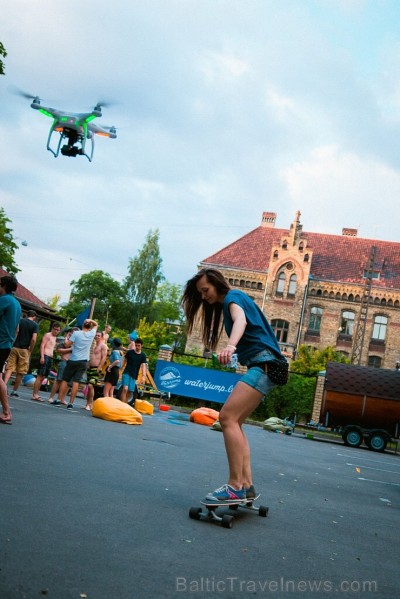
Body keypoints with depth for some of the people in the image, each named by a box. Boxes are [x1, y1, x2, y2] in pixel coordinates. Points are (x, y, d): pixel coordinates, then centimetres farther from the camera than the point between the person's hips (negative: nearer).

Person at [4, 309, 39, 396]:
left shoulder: (19, 321, 8)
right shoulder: (35, 325, 1)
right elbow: (33, 339, -9)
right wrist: (30, 351, -1)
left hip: (14, 347, 2)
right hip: (24, 350, -2)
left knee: (9, 368, 1)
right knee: (20, 372, 7)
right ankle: (14, 392, 13)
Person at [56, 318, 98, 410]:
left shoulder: (76, 333, -5)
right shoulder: (92, 334, 3)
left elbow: (67, 345, -5)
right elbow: (96, 325, 22)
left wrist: (66, 339, 14)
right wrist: (91, 321, 5)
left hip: (73, 360, -1)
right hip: (83, 362, 1)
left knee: (65, 380, 10)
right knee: (76, 382, -2)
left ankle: (59, 399, 10)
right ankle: (71, 403, -5)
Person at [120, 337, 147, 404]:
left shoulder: (143, 355, 0)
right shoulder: (129, 352, -1)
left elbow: (144, 366, -9)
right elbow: (125, 361, 10)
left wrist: (143, 376, -23)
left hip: (134, 375, 2)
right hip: (126, 373, -2)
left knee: (129, 392, 4)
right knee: (125, 389, -19)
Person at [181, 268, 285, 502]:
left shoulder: (232, 296, -5)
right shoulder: (228, 303, 25)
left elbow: (240, 320, -27)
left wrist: (230, 346, -45)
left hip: (263, 364, -10)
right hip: (260, 366, 10)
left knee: (228, 417, -19)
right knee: (234, 422, 6)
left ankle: (236, 486, -20)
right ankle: (246, 485, 2)